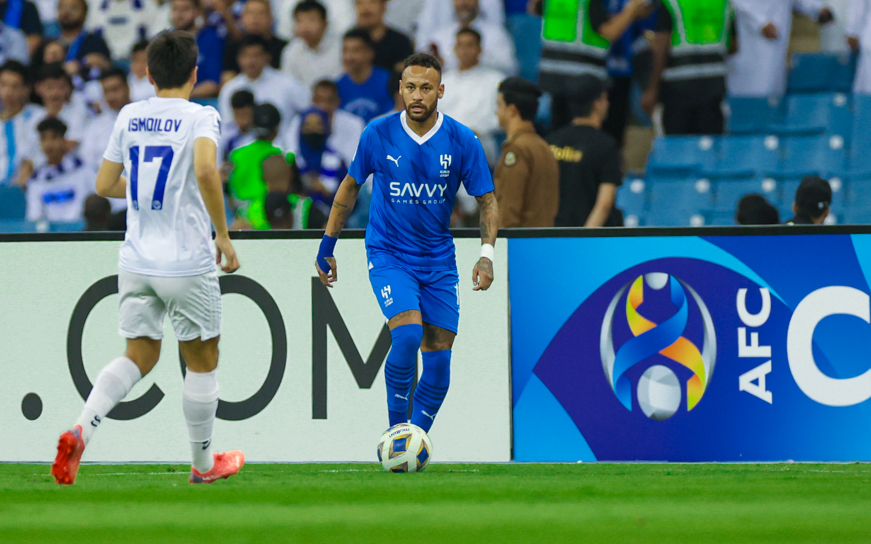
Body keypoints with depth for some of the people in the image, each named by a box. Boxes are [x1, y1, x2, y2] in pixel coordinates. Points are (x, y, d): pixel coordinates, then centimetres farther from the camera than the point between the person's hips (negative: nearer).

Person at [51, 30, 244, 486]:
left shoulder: (130, 117, 7)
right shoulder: (200, 117, -9)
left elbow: (104, 185, 11)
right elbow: (206, 170, -27)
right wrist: (223, 234, -17)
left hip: (136, 261, 5)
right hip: (188, 262, -5)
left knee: (140, 356, 11)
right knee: (202, 361, 12)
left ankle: (81, 430, -13)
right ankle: (204, 463, 23)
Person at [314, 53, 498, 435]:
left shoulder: (462, 141, -6)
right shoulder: (378, 135, -7)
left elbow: (487, 200, 1)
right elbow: (351, 186, 9)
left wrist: (487, 253, -14)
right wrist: (327, 246, 11)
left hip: (438, 261, 2)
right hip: (387, 255, -2)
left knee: (438, 360, -2)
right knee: (408, 334, -25)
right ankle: (396, 428, -9)